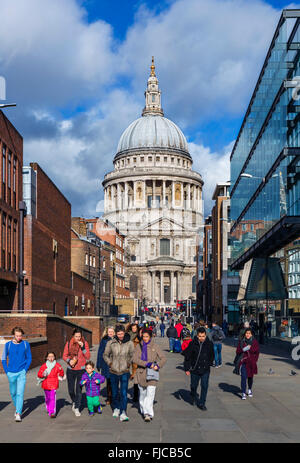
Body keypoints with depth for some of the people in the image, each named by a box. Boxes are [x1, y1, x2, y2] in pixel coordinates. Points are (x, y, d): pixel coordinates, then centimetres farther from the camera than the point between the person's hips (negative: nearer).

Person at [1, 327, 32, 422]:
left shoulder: (26, 344, 0)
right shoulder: (8, 345, 0)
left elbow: (29, 358, 7)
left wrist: (25, 369, -4)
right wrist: (7, 371, 0)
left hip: (21, 372, -2)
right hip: (11, 373, 2)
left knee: (20, 393, -12)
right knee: (13, 393, 15)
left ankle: (18, 414, -13)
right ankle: (17, 408, 38)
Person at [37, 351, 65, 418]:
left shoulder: (57, 365, 0)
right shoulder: (44, 366, 4)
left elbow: (61, 375, 0)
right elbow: (39, 374, 5)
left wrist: (60, 370, -22)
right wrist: (42, 374, -17)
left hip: (53, 384, -3)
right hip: (46, 384, 3)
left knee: (52, 398, -12)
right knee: (47, 398, 14)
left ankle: (52, 412, -14)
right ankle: (48, 409, 35)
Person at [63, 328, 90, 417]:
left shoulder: (84, 343, -6)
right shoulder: (69, 344, -3)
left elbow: (88, 357, -11)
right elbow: (64, 356, 5)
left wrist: (82, 347, -22)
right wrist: (69, 361, -15)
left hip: (81, 370, -2)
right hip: (70, 370, 2)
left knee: (79, 389, -4)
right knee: (70, 389, 11)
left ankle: (77, 408, 7)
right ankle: (74, 402, 40)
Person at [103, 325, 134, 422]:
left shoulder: (129, 343, -3)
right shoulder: (111, 343, -3)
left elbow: (132, 356, 10)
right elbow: (105, 355, 10)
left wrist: (129, 363, -2)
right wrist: (110, 363, 0)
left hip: (125, 371, -2)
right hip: (114, 371, 2)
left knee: (124, 393, -10)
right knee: (114, 393, 13)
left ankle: (123, 413, -10)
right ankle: (116, 408, 35)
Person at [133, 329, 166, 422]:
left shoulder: (155, 347, 2)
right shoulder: (139, 347, 5)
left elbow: (163, 358, 1)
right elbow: (135, 359, -6)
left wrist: (158, 365, -18)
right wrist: (147, 364, -17)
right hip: (141, 372, 2)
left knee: (150, 393, -12)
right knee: (142, 393, 12)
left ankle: (148, 413, -14)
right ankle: (143, 410, 30)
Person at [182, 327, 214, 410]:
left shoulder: (209, 344, -5)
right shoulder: (192, 344, -11)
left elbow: (212, 356, 14)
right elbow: (187, 357, -3)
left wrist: (209, 364, 10)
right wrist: (187, 369, -4)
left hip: (205, 370, 0)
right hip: (195, 369, 0)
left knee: (204, 386, -6)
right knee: (194, 386, 14)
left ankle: (202, 403, 7)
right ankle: (193, 397, 44)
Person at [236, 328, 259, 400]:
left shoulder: (254, 342, 1)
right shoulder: (241, 342, 2)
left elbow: (257, 352, 0)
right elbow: (238, 351, 0)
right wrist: (244, 349, -15)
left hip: (251, 362, 1)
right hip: (243, 362, -1)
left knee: (250, 377, 16)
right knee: (243, 377, -13)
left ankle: (250, 390, 40)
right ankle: (243, 393, -11)